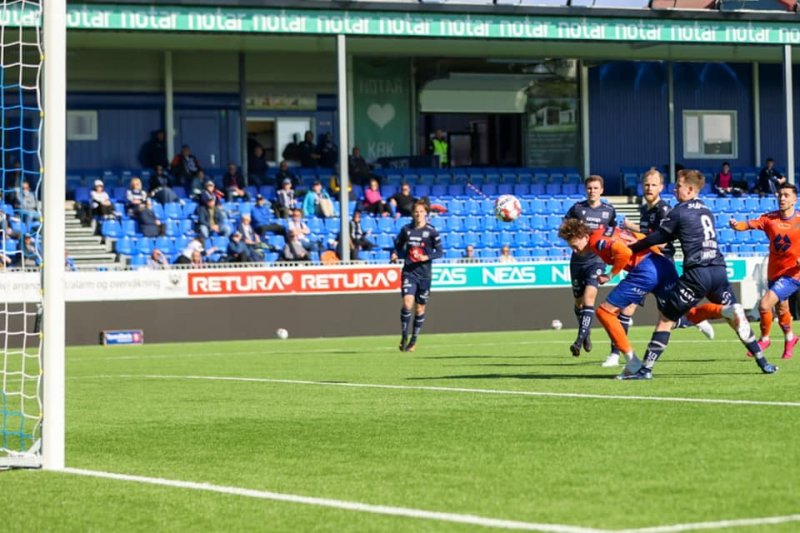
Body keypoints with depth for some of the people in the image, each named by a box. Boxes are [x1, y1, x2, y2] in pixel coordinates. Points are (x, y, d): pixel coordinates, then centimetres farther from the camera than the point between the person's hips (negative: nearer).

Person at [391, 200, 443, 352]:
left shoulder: (431, 231, -2)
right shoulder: (406, 229, 4)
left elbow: (439, 252, 0)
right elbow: (398, 245, 17)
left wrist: (427, 257, -17)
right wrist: (395, 254, -4)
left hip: (424, 274, 0)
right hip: (409, 272, 0)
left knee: (420, 308, 7)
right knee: (407, 303, -18)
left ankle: (413, 340, 20)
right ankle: (404, 336, -5)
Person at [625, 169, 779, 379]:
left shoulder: (679, 212, -1)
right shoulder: (706, 211, 21)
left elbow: (658, 237, 6)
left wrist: (632, 248, 19)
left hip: (696, 274, -6)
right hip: (719, 271, 6)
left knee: (665, 318, 3)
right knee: (736, 318, 16)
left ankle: (646, 369, 0)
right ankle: (763, 363, 8)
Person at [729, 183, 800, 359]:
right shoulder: (770, 218, -4)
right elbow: (749, 224, -19)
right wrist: (737, 225, -41)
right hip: (774, 273, 5)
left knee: (764, 305, -19)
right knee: (781, 310, 23)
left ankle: (764, 339, 5)